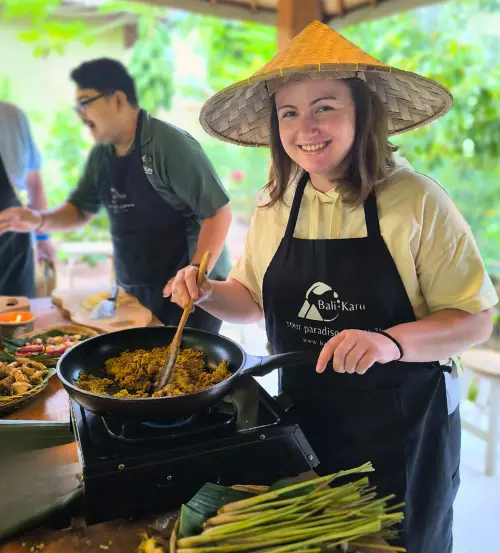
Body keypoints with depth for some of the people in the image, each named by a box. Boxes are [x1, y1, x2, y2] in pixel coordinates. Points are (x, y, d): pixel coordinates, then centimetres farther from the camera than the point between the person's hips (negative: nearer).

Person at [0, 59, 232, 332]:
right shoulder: (100, 155, 5)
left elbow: (218, 212, -18)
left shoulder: (170, 144, -18)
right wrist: (39, 220, -3)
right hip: (135, 294, 7)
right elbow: (81, 210, 16)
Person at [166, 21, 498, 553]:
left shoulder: (416, 200, -16)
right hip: (305, 421, 4)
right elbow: (255, 298, 11)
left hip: (402, 429, -3)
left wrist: (392, 341, -30)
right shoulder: (275, 206, -2)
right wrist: (209, 294, -9)